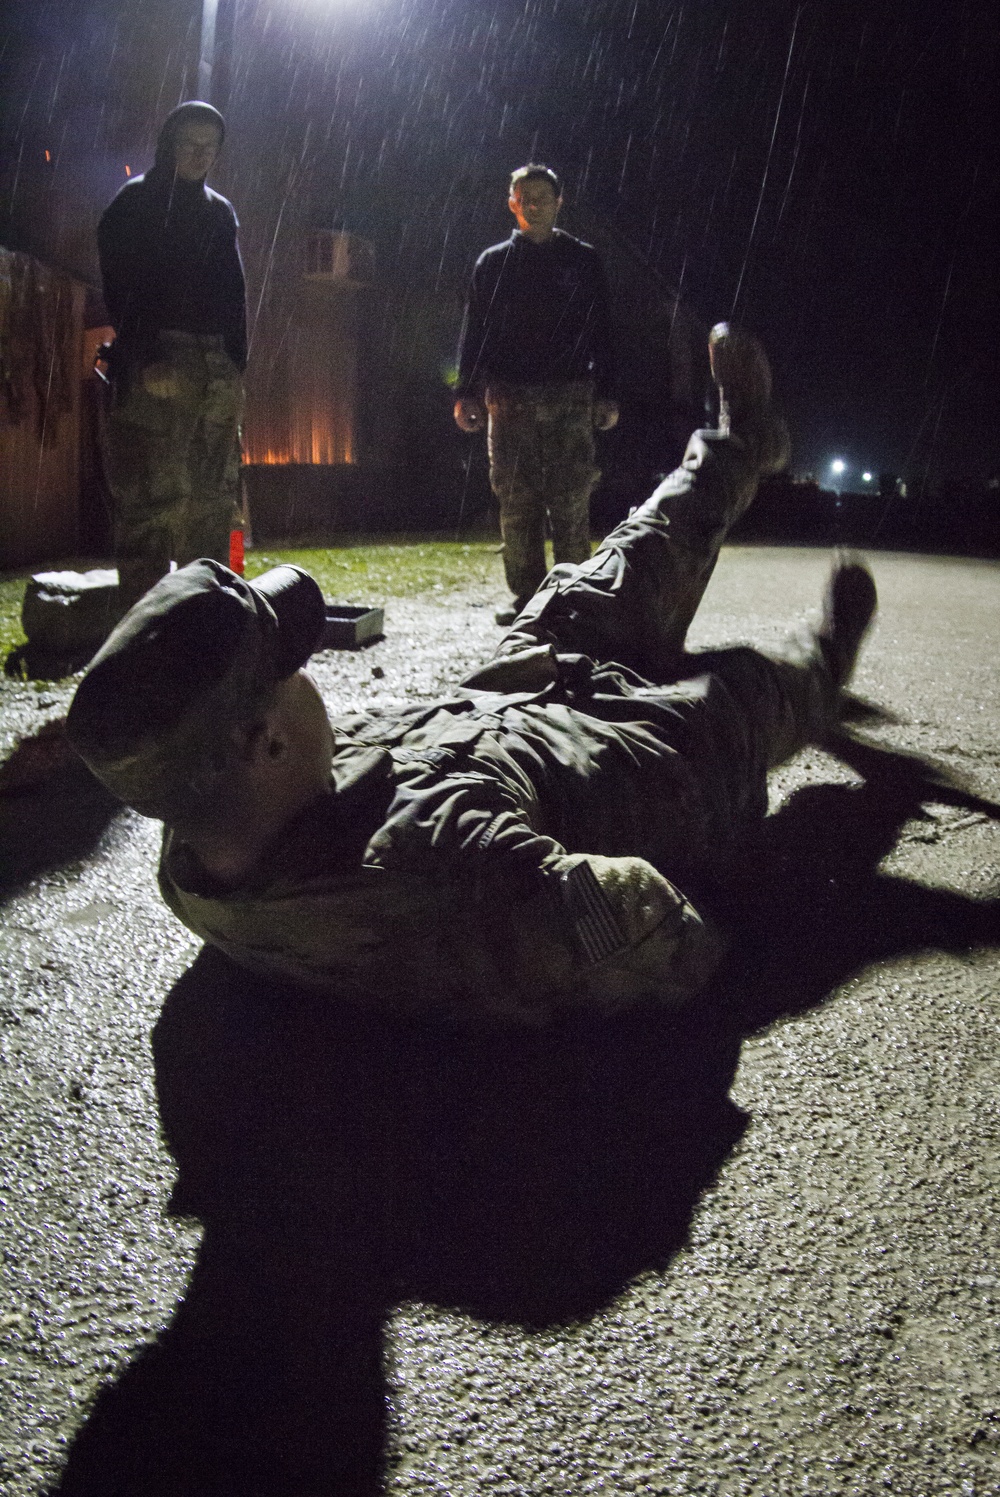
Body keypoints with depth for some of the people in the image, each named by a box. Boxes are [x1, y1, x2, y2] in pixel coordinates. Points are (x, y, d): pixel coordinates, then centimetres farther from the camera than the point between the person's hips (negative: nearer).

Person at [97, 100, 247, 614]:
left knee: (213, 495, 4)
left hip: (218, 367, 6)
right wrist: (147, 360, -15)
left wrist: (236, 366, 10)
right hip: (157, 364, -6)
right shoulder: (135, 202, 4)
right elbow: (122, 289, -5)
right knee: (153, 493, -12)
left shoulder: (219, 211, 22)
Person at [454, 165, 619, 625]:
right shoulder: (493, 263, 15)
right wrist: (467, 392, 1)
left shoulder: (582, 260, 13)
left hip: (569, 398, -1)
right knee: (516, 500, -1)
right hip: (509, 397, 1)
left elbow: (600, 331, 10)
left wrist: (605, 395, 1)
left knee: (570, 500, -5)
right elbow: (475, 331, 12)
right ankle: (526, 596, 5)